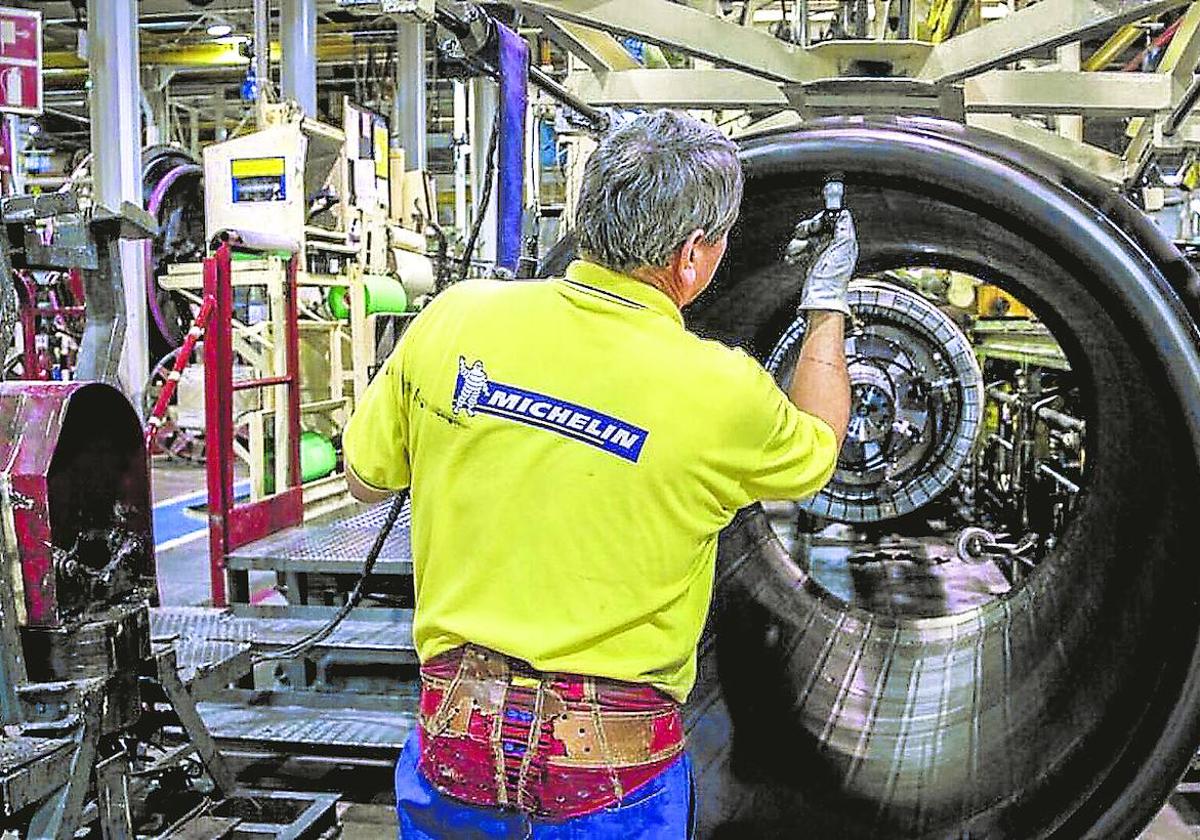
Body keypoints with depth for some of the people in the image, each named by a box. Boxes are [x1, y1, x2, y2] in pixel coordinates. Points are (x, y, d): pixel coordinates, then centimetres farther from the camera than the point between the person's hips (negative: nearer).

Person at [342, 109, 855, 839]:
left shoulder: (453, 320, -9)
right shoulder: (723, 393, -14)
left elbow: (366, 480, 7)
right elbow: (817, 450, 11)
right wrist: (828, 303, 23)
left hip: (454, 740, 3)